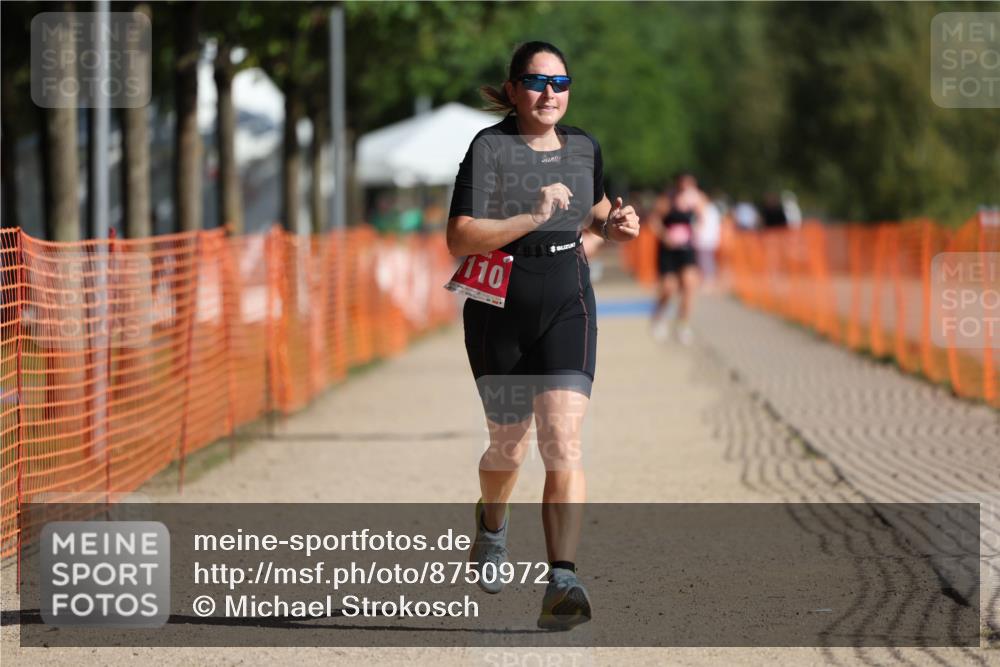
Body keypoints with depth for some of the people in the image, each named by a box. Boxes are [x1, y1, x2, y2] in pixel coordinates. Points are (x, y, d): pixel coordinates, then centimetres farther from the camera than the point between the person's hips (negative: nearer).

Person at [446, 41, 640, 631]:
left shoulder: (584, 148, 6)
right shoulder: (490, 147, -9)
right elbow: (460, 238, -18)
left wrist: (614, 224, 5)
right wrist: (532, 218, -28)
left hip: (567, 305, 2)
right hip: (499, 310, -2)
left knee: (564, 442, -15)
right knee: (510, 447, 12)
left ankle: (563, 581, -23)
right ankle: (492, 527, 47)